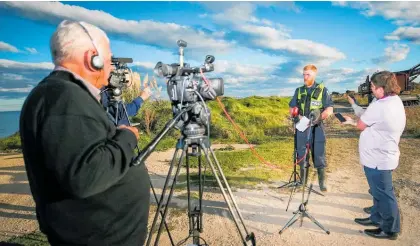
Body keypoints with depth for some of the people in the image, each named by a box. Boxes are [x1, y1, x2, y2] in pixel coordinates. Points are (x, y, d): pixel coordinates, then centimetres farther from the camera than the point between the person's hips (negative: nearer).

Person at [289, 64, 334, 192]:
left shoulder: (322, 90, 0)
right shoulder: (299, 90, 10)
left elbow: (329, 109, -3)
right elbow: (292, 108, 12)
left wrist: (319, 117, -21)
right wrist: (298, 116, -8)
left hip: (317, 128, -3)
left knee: (319, 156, 0)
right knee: (301, 155, 10)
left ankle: (322, 181, 15)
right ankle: (302, 180, 24)